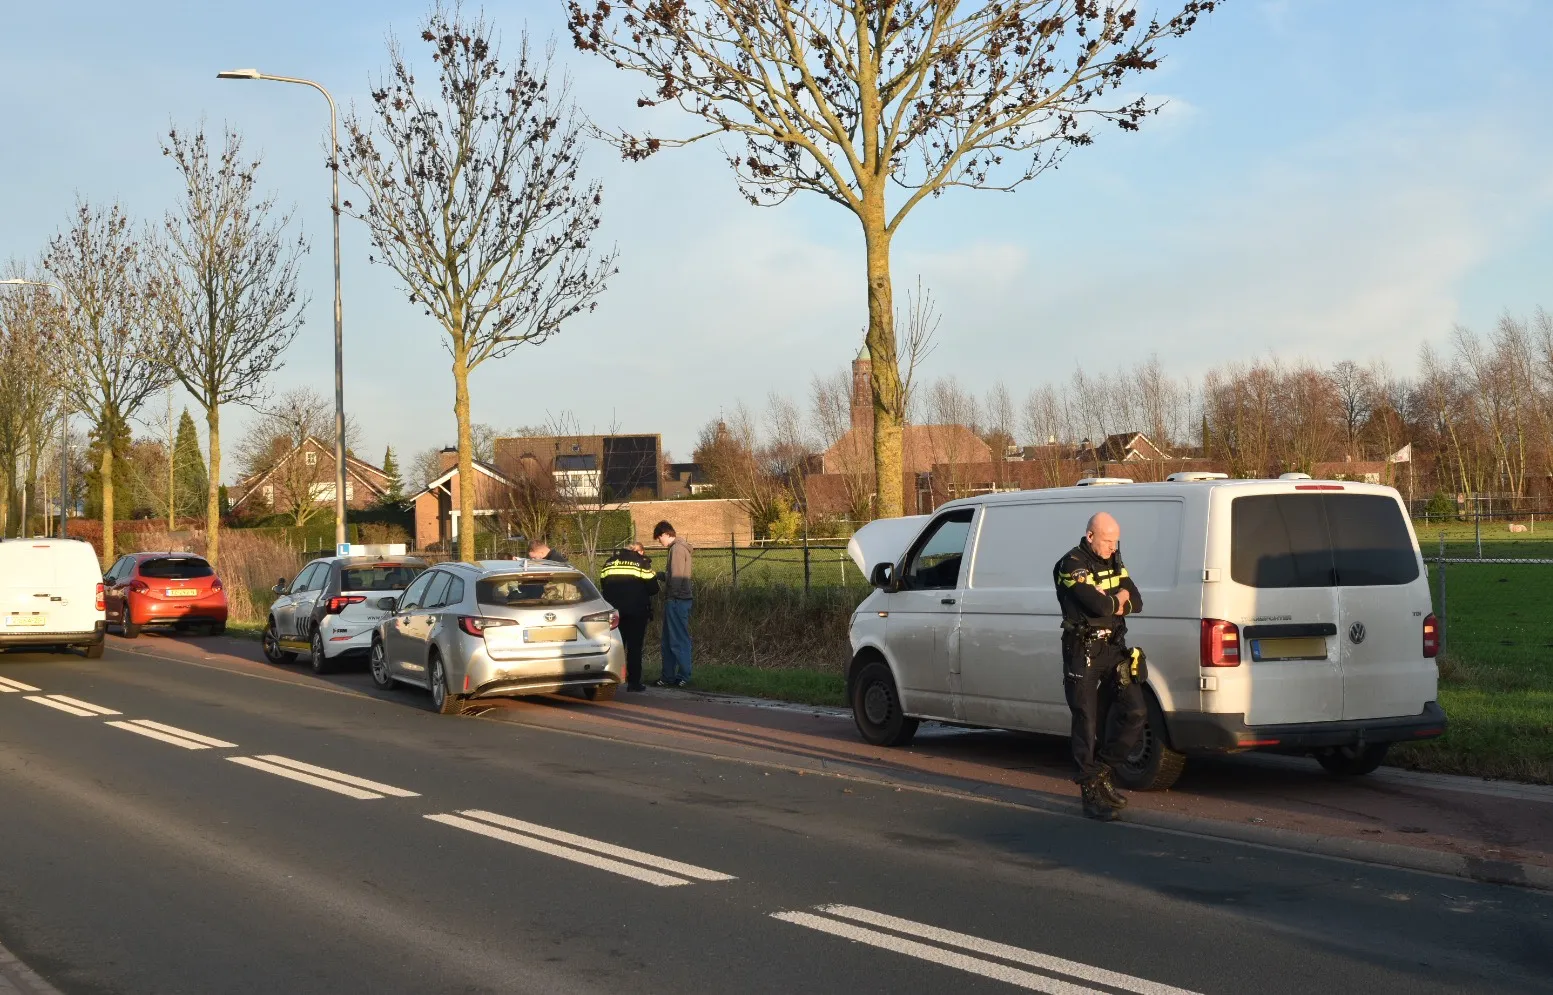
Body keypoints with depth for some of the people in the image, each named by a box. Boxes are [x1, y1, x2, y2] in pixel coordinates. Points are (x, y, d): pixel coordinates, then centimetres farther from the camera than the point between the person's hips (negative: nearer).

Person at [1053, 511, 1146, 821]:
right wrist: (1118, 599, -4)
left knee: (1135, 712, -5)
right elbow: (1099, 605, -25)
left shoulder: (1113, 561, 13)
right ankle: (1091, 793, 6)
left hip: (1114, 649, 7)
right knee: (1089, 724, -1)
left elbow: (1136, 602, 6)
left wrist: (1111, 603, -12)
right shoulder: (1072, 565, -13)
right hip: (1083, 653, -7)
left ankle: (1099, 773, 10)